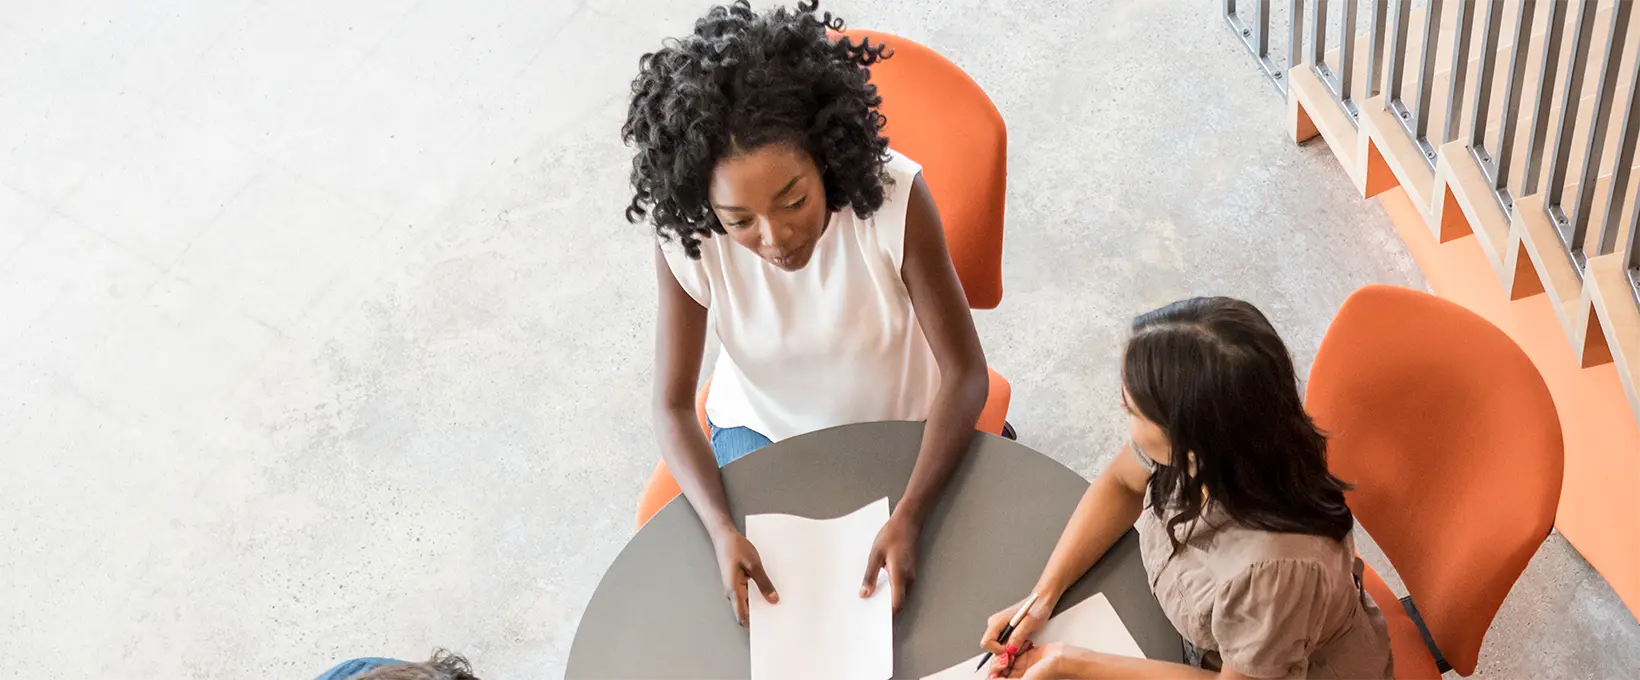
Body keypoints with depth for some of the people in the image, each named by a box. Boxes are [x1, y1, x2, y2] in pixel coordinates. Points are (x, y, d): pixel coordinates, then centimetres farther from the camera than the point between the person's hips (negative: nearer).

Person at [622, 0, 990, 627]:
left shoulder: (893, 195, -32)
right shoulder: (686, 239, -27)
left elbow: (965, 372, -25)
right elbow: (673, 407, -17)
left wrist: (907, 517, -37)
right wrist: (721, 529, -35)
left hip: (898, 425, -1)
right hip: (759, 431, 1)